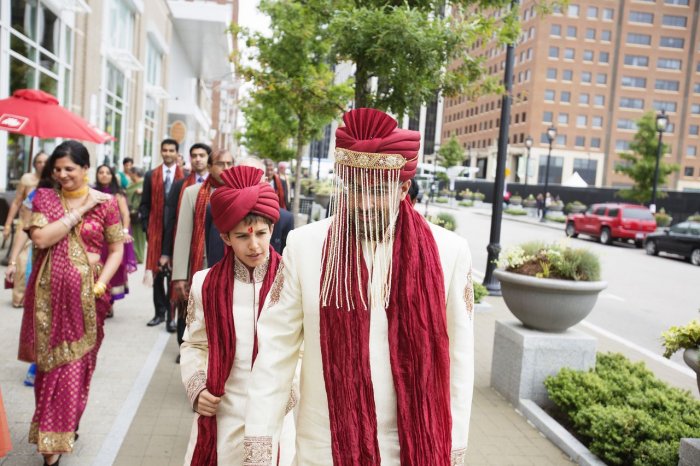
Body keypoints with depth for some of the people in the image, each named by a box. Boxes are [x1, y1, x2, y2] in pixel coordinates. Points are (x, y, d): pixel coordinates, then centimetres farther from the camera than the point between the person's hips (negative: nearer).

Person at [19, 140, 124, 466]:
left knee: (75, 366, 4)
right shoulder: (44, 196, 3)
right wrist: (80, 210, -14)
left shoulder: (105, 203, -1)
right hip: (48, 293, 2)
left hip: (84, 294, -1)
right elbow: (40, 238, -13)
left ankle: (55, 439, 18)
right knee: (50, 363, 12)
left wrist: (100, 285, -11)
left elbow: (116, 250, 2)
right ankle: (53, 434, 31)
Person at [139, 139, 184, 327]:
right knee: (157, 273, 7)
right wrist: (146, 227, 2)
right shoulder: (151, 176, 8)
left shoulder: (184, 177, 0)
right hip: (156, 231, 3)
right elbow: (145, 204, 9)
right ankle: (160, 311, 16)